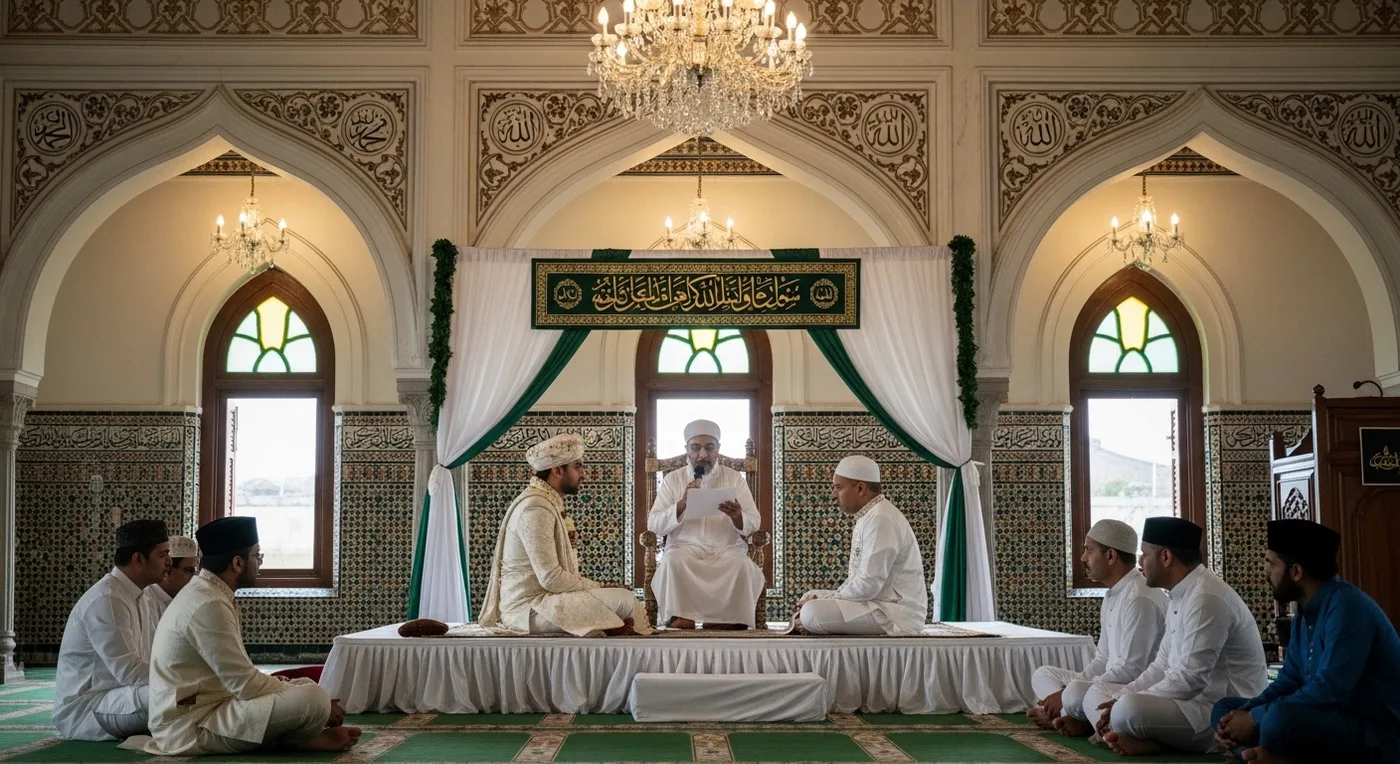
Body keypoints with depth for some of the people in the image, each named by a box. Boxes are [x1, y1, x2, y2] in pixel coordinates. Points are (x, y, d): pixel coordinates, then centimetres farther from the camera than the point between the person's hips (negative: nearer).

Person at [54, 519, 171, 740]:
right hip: (82, 711, -10)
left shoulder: (125, 595, 12)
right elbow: (130, 672, -24)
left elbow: (136, 662, 11)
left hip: (101, 699, 10)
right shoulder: (107, 599, -19)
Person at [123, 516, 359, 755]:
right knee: (313, 699, -23)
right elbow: (246, 684, -20)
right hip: (191, 728, -11)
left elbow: (239, 678, 15)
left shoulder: (208, 594, 12)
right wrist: (315, 704, -12)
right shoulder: (208, 606, -20)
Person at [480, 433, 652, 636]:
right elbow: (551, 579, -21)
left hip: (538, 598, 10)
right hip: (529, 609, -10)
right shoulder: (536, 508, -16)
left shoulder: (548, 503, 15)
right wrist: (599, 587, -9)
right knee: (624, 600, -18)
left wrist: (598, 586, 3)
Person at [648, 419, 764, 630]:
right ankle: (680, 619, -31)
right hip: (684, 547, 0)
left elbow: (753, 525, 5)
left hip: (727, 549, 0)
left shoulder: (735, 479, 10)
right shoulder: (672, 479, 10)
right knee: (673, 562, -35)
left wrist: (737, 518, -20)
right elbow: (653, 525, 1)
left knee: (743, 566, -34)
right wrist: (682, 504, -15)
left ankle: (730, 621, -23)